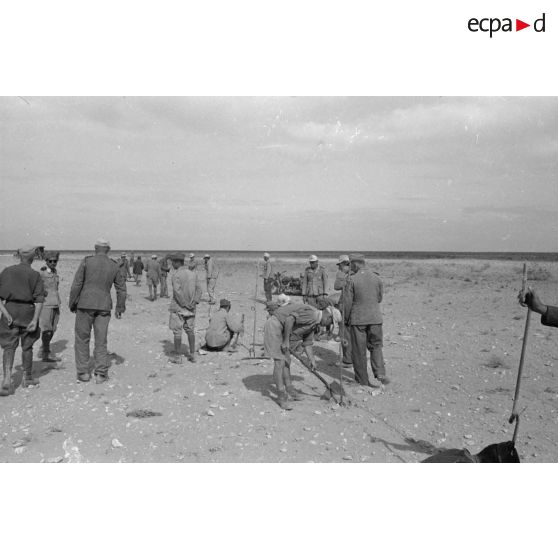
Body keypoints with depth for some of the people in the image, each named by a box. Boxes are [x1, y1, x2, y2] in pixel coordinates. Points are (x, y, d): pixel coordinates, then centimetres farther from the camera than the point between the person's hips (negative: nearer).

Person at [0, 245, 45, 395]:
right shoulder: (35, 275, -3)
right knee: (27, 346, 14)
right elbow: (39, 299, -12)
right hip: (27, 311, -1)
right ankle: (27, 378, 29)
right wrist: (35, 320, -14)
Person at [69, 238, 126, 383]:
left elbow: (76, 284, -6)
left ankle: (83, 372, 12)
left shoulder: (86, 261, -5)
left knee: (82, 339, 10)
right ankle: (101, 374, 7)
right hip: (104, 307, 2)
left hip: (85, 305, -2)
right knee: (101, 341, 9)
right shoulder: (114, 266, 4)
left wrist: (72, 304, 5)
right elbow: (121, 288, 8)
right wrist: (120, 308, 18)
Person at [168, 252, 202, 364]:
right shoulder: (193, 274, 5)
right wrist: (195, 302, -7)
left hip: (178, 307, -6)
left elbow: (177, 292, -24)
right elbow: (199, 289, 1)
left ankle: (177, 357, 9)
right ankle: (192, 355, 18)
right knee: (190, 330, 14)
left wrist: (185, 304, -17)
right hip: (190, 308, 6)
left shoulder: (176, 275, -15)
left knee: (177, 332, 4)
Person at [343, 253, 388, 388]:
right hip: (375, 317, 3)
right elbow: (379, 298, 11)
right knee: (376, 346, 15)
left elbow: (347, 302, -8)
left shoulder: (352, 280, -11)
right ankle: (380, 374, -1)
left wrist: (345, 319, 4)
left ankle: (362, 379, 13)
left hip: (358, 319, -3)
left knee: (359, 350, 8)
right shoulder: (376, 278, 1)